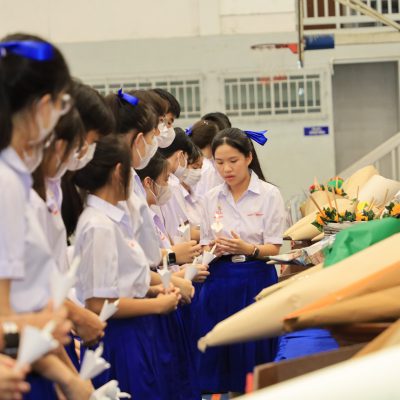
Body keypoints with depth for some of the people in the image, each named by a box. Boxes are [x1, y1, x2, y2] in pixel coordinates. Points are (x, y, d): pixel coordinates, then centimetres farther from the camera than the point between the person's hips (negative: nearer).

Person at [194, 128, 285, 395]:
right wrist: (214, 249, -14)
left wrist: (247, 249, -24)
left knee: (254, 351, -2)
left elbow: (273, 248, -5)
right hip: (220, 281, 3)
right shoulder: (211, 198, 8)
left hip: (256, 280, -3)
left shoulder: (269, 195, -2)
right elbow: (205, 245, 9)